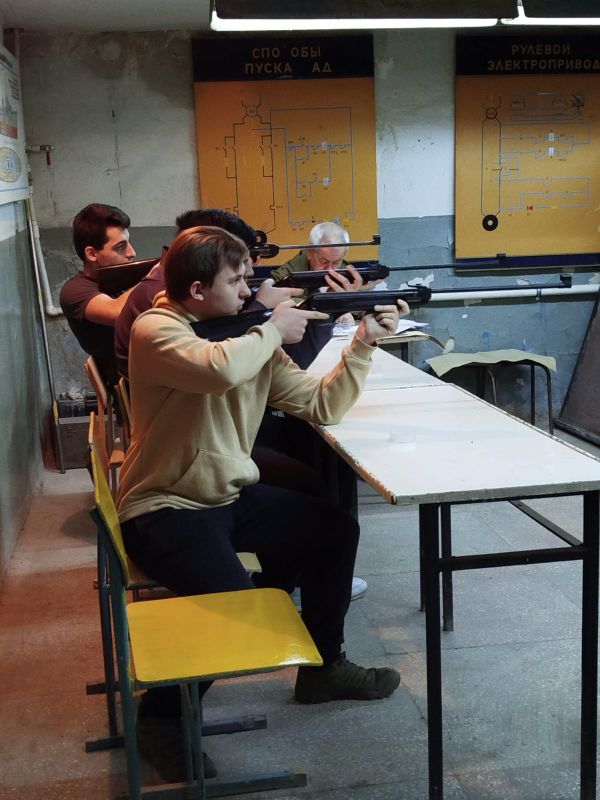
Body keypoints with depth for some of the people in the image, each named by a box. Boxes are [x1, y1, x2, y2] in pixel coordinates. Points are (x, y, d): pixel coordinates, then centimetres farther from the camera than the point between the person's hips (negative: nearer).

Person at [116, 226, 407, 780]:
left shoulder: (249, 337, 3)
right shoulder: (156, 331, -18)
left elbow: (321, 406, 3)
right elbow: (221, 370, -41)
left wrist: (363, 343, -7)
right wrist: (274, 331, -22)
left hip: (230, 497, 8)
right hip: (163, 510, -8)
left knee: (336, 527, 6)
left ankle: (323, 664, 23)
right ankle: (166, 706, 4)